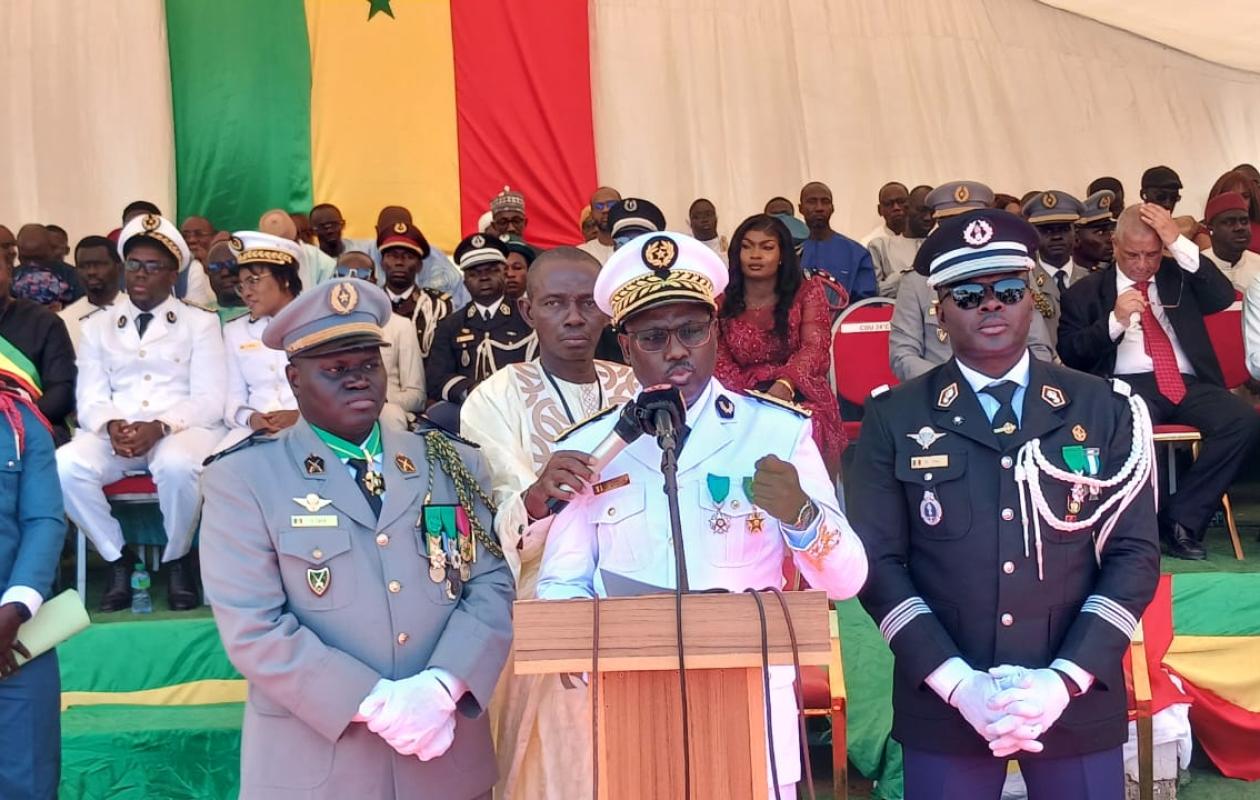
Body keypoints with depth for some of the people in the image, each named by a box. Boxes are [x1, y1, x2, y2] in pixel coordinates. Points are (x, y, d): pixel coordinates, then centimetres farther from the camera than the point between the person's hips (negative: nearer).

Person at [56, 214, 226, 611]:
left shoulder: (200, 321, 6)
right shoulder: (96, 325, 15)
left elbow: (210, 399, -3)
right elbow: (90, 398, 7)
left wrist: (160, 427, -20)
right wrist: (111, 425, -16)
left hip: (183, 428, -3)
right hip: (114, 432, 3)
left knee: (177, 465, -37)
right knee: (64, 465, -27)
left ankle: (176, 559, -9)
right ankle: (117, 556, -4)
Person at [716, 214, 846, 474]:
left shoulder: (807, 292, 9)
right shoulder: (721, 302, 12)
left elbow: (815, 349, -4)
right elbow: (718, 360, 5)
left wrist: (785, 384, -26)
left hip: (799, 397, 0)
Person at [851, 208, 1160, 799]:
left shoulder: (1105, 410, 2)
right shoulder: (893, 418, -2)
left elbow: (1135, 553, 0)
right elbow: (878, 560, -4)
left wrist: (1066, 678, -10)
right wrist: (956, 683, -13)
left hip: (1079, 702, 1)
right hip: (942, 706, -1)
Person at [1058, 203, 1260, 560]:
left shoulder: (1178, 276, 20)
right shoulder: (1086, 291, 12)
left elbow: (1224, 297, 1)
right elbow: (1069, 354, 3)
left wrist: (1179, 242, -4)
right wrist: (1115, 320, -12)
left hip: (1188, 385, 4)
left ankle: (1180, 516, -14)